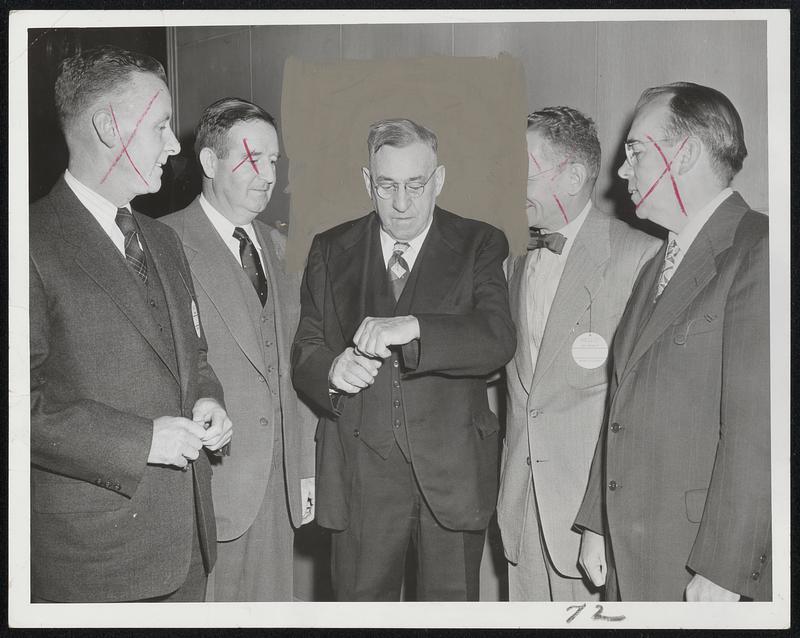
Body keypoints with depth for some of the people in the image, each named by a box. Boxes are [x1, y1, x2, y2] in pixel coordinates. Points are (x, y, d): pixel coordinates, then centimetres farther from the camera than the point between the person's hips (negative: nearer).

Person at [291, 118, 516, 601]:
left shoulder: (479, 245, 1)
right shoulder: (331, 251, 8)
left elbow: (499, 339, -14)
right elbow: (304, 354, 7)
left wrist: (412, 327, -29)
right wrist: (333, 370, -17)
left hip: (453, 470, -1)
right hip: (360, 470, 2)